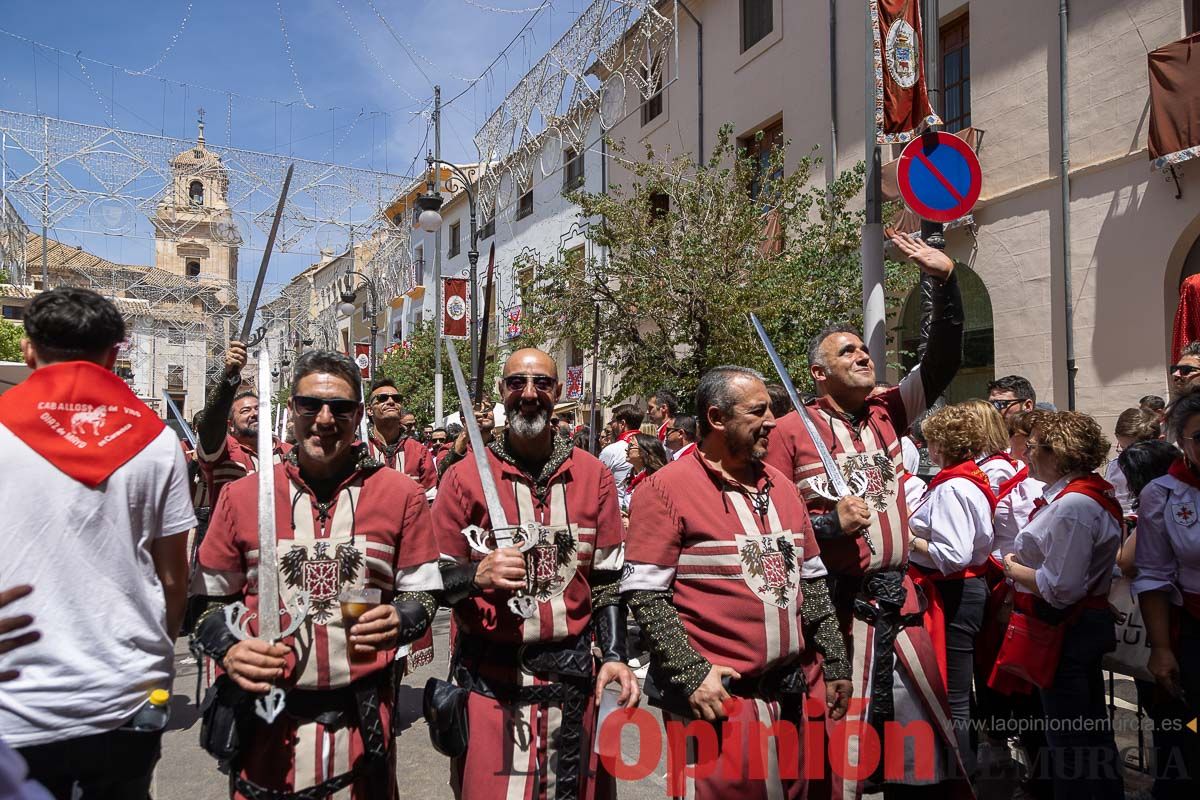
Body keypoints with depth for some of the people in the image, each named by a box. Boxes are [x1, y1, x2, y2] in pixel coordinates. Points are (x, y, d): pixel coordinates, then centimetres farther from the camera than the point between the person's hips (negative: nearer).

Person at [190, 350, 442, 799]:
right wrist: (228, 648, -9)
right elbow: (210, 598, 9)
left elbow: (422, 593, 4)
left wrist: (400, 620, -17)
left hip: (362, 717, 0)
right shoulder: (241, 496, 0)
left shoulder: (402, 495, -3)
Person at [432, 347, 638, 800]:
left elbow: (607, 579, 6)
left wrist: (614, 656, -4)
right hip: (489, 681, -2)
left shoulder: (594, 476, 3)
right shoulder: (463, 477, -3)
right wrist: (478, 575, -21)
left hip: (574, 676, 2)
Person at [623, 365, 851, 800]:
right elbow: (645, 593, -13)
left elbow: (811, 582, 15)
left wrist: (835, 664, 13)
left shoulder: (779, 485, 10)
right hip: (713, 695, -6)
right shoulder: (666, 488, -11)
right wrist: (691, 674, -17)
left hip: (787, 695, 7)